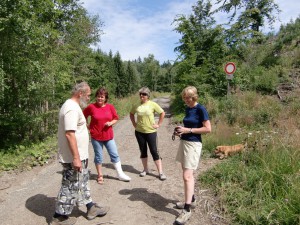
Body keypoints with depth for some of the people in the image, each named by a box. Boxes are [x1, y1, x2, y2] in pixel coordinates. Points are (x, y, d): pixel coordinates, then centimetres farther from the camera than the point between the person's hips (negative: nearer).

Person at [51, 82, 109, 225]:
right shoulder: (72, 108, -21)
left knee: (82, 183, 20)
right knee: (70, 187, 4)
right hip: (73, 158, -11)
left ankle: (91, 208, 34)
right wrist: (76, 158, -27)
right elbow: (69, 134, -28)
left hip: (78, 156, 11)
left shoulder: (71, 106, 11)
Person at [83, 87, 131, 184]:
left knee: (115, 155, 8)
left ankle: (120, 174, 21)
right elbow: (83, 116, 6)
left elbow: (116, 118, 6)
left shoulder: (110, 107, -2)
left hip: (108, 136, 2)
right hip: (96, 136, -2)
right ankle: (100, 176, 27)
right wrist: (87, 126, 1)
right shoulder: (91, 107, -8)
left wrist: (111, 123, -12)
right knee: (98, 157, 10)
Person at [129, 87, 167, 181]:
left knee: (154, 151, -1)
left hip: (151, 132, -3)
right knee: (143, 151, 13)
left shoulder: (152, 104, -10)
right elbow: (131, 114, 16)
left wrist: (159, 124, -3)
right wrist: (134, 124, 7)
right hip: (139, 132, 3)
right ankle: (145, 169, 29)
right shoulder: (136, 105, -1)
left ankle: (160, 172, 7)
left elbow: (162, 113, -1)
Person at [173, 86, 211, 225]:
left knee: (187, 176, -10)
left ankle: (187, 210, -2)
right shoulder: (187, 109, 11)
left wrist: (189, 130, -18)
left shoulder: (201, 109, -12)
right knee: (187, 174, 16)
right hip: (184, 142, 9)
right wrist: (181, 130, 2)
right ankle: (191, 200, 32)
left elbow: (208, 129, -15)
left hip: (193, 144, -8)